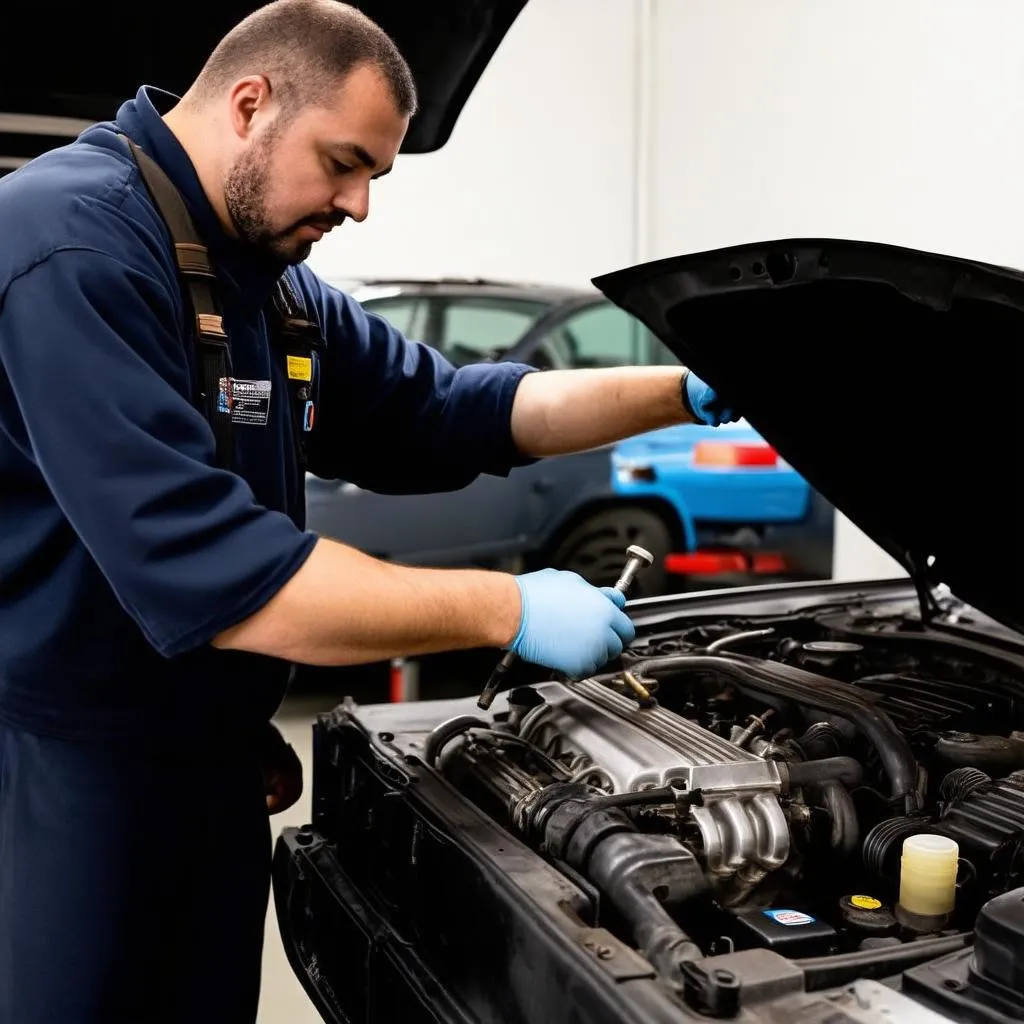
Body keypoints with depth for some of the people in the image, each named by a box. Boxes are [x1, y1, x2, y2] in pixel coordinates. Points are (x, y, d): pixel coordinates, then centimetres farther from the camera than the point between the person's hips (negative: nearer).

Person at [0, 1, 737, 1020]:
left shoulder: (263, 278, 10)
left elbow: (440, 410, 14)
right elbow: (208, 572, -29)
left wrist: (684, 395, 6)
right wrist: (509, 610, -24)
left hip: (210, 762, 8)